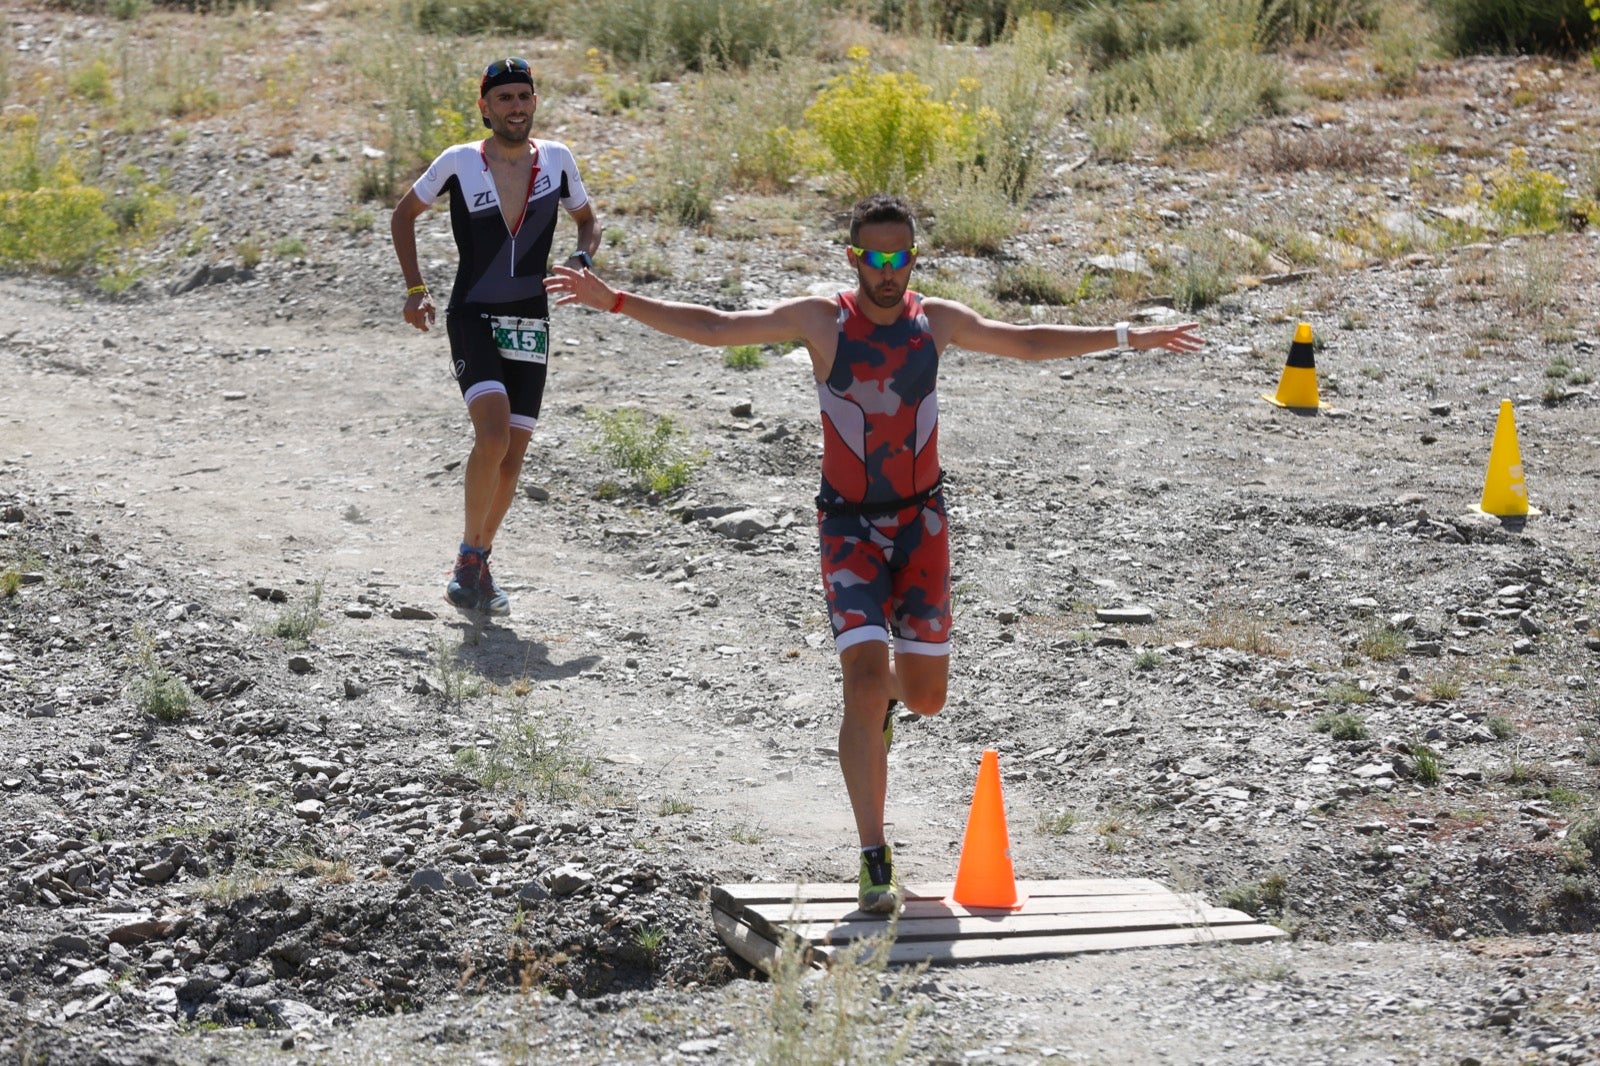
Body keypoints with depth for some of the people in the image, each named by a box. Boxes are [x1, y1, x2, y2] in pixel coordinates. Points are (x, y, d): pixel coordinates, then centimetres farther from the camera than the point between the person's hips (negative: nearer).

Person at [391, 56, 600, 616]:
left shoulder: (557, 159, 2)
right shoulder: (458, 163, -5)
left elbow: (588, 220, 18)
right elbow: (403, 214, 10)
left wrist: (582, 257, -4)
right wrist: (415, 288, 1)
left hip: (531, 325, 3)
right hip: (473, 318, -3)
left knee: (513, 456, 5)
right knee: (493, 435, -23)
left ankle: (476, 563, 24)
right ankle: (469, 556, -6)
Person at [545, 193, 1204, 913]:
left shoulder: (937, 321, 2)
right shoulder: (820, 321, -6)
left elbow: (1026, 342, 16)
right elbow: (714, 328, -6)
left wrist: (1126, 336, 18)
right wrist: (616, 301, -13)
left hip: (921, 522, 3)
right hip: (849, 527, -3)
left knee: (925, 696, 7)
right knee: (865, 681, -16)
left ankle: (886, 695, 47)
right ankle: (875, 861, -11)